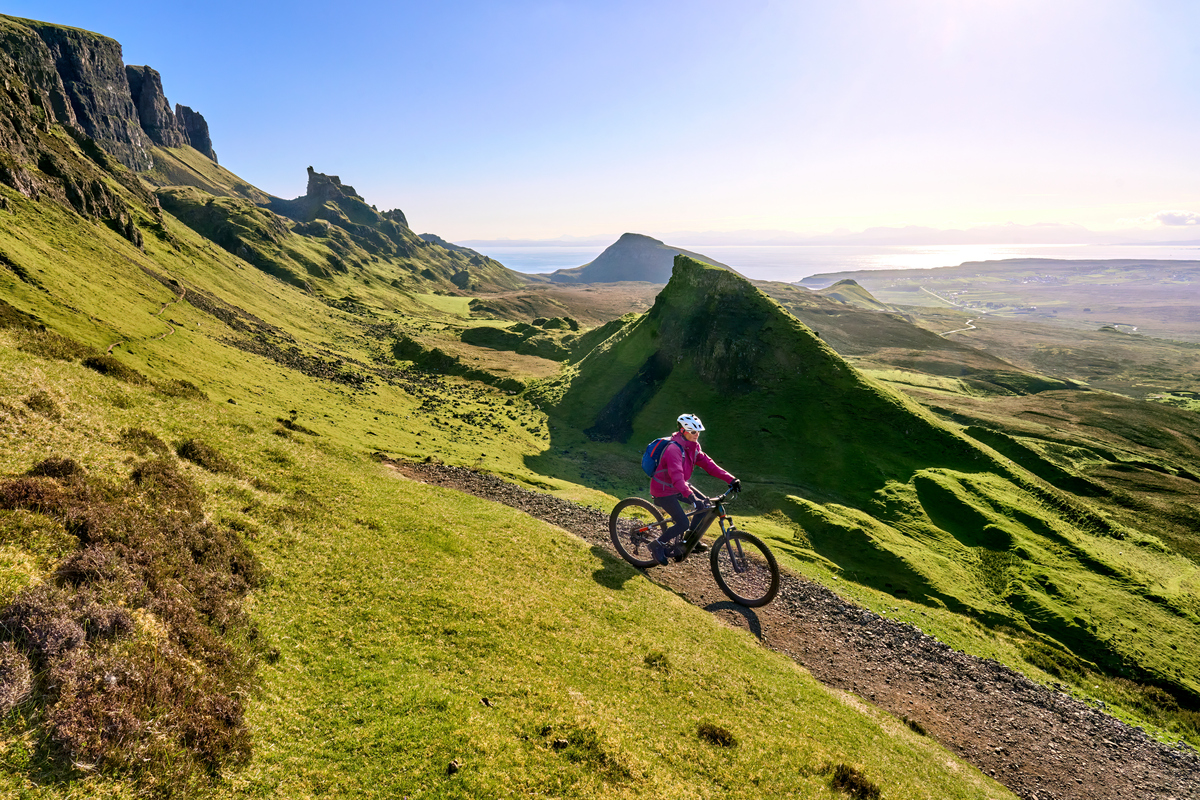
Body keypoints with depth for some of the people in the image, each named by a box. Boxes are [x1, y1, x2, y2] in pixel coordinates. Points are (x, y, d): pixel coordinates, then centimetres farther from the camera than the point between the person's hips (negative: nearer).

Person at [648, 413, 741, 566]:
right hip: (664, 490, -8)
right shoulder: (674, 449, -30)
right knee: (683, 523, -16)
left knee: (706, 505, 0)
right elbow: (677, 477, -40)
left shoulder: (693, 446, -2)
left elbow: (707, 463, -4)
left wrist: (730, 479, -12)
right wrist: (692, 497, -51)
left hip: (679, 487, 9)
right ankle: (657, 544, 6)